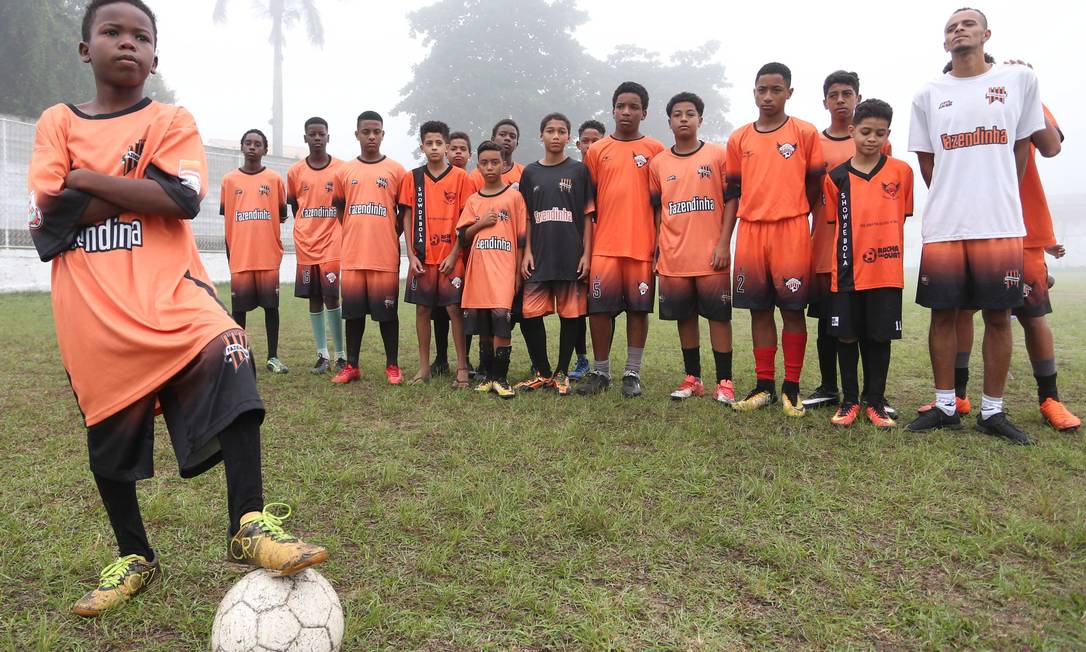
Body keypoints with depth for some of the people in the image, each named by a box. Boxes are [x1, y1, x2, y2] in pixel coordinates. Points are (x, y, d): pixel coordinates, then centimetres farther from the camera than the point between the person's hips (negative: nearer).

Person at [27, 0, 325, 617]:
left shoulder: (172, 121, 6)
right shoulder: (57, 122, 10)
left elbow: (183, 200, -13)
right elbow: (46, 217, -6)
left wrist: (84, 180, -8)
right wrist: (143, 190, -9)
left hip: (169, 289, -2)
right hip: (92, 309, 2)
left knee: (228, 362, -29)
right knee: (109, 433, 11)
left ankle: (250, 526, -23)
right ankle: (135, 557, 31)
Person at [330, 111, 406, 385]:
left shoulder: (396, 170, 3)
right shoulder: (344, 171, 10)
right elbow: (339, 210, 18)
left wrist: (389, 237, 4)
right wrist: (353, 237, 13)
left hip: (385, 256, -2)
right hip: (352, 255, 3)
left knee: (387, 310, 1)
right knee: (353, 310, 7)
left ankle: (392, 366, 11)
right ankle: (351, 366, 16)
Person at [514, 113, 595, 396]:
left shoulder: (579, 171, 5)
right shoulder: (530, 173, 11)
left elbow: (588, 216, 3)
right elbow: (526, 218, 11)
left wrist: (586, 253, -4)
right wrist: (526, 252, 1)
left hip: (572, 257, -2)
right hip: (539, 257, 2)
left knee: (571, 315, 3)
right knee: (530, 315, -2)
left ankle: (562, 373, 17)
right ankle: (542, 373, 13)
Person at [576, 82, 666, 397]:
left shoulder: (655, 150, 6)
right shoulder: (596, 151, 9)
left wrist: (662, 243, -1)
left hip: (643, 245, -1)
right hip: (604, 245, 1)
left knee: (639, 307, 3)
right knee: (599, 307, 0)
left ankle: (632, 374, 13)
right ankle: (600, 372, 14)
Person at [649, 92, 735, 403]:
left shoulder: (718, 155, 2)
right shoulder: (658, 163, 9)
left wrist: (723, 243, -9)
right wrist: (655, 251, 7)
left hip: (711, 256, -3)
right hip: (673, 258, 3)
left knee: (719, 315, 0)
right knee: (684, 317, 9)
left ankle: (724, 382, 7)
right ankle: (692, 378, 20)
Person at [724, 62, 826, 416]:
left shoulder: (805, 133, 2)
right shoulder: (739, 139, 11)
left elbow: (815, 186, 6)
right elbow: (733, 193, 12)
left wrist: (790, 212, 7)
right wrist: (723, 241, 7)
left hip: (792, 231, -3)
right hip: (750, 231, 3)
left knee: (792, 308, -1)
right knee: (759, 309, 7)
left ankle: (791, 387, 9)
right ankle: (764, 385, 15)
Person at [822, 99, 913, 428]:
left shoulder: (901, 171, 2)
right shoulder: (836, 177, 3)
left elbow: (901, 217, 10)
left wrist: (889, 249, 8)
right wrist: (844, 258, 5)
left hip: (887, 271, 0)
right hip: (847, 272, 0)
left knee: (880, 336, 6)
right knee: (847, 336, 5)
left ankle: (875, 401, 18)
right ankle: (849, 400, 18)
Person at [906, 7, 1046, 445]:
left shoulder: (1019, 79, 6)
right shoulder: (928, 95, 9)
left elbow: (1023, 145, 12)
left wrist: (999, 200, 11)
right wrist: (949, 202, 11)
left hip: (1001, 225, -1)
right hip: (943, 227, 1)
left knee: (998, 316, 2)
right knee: (944, 314, 4)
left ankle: (992, 412, 14)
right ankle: (945, 407, 15)